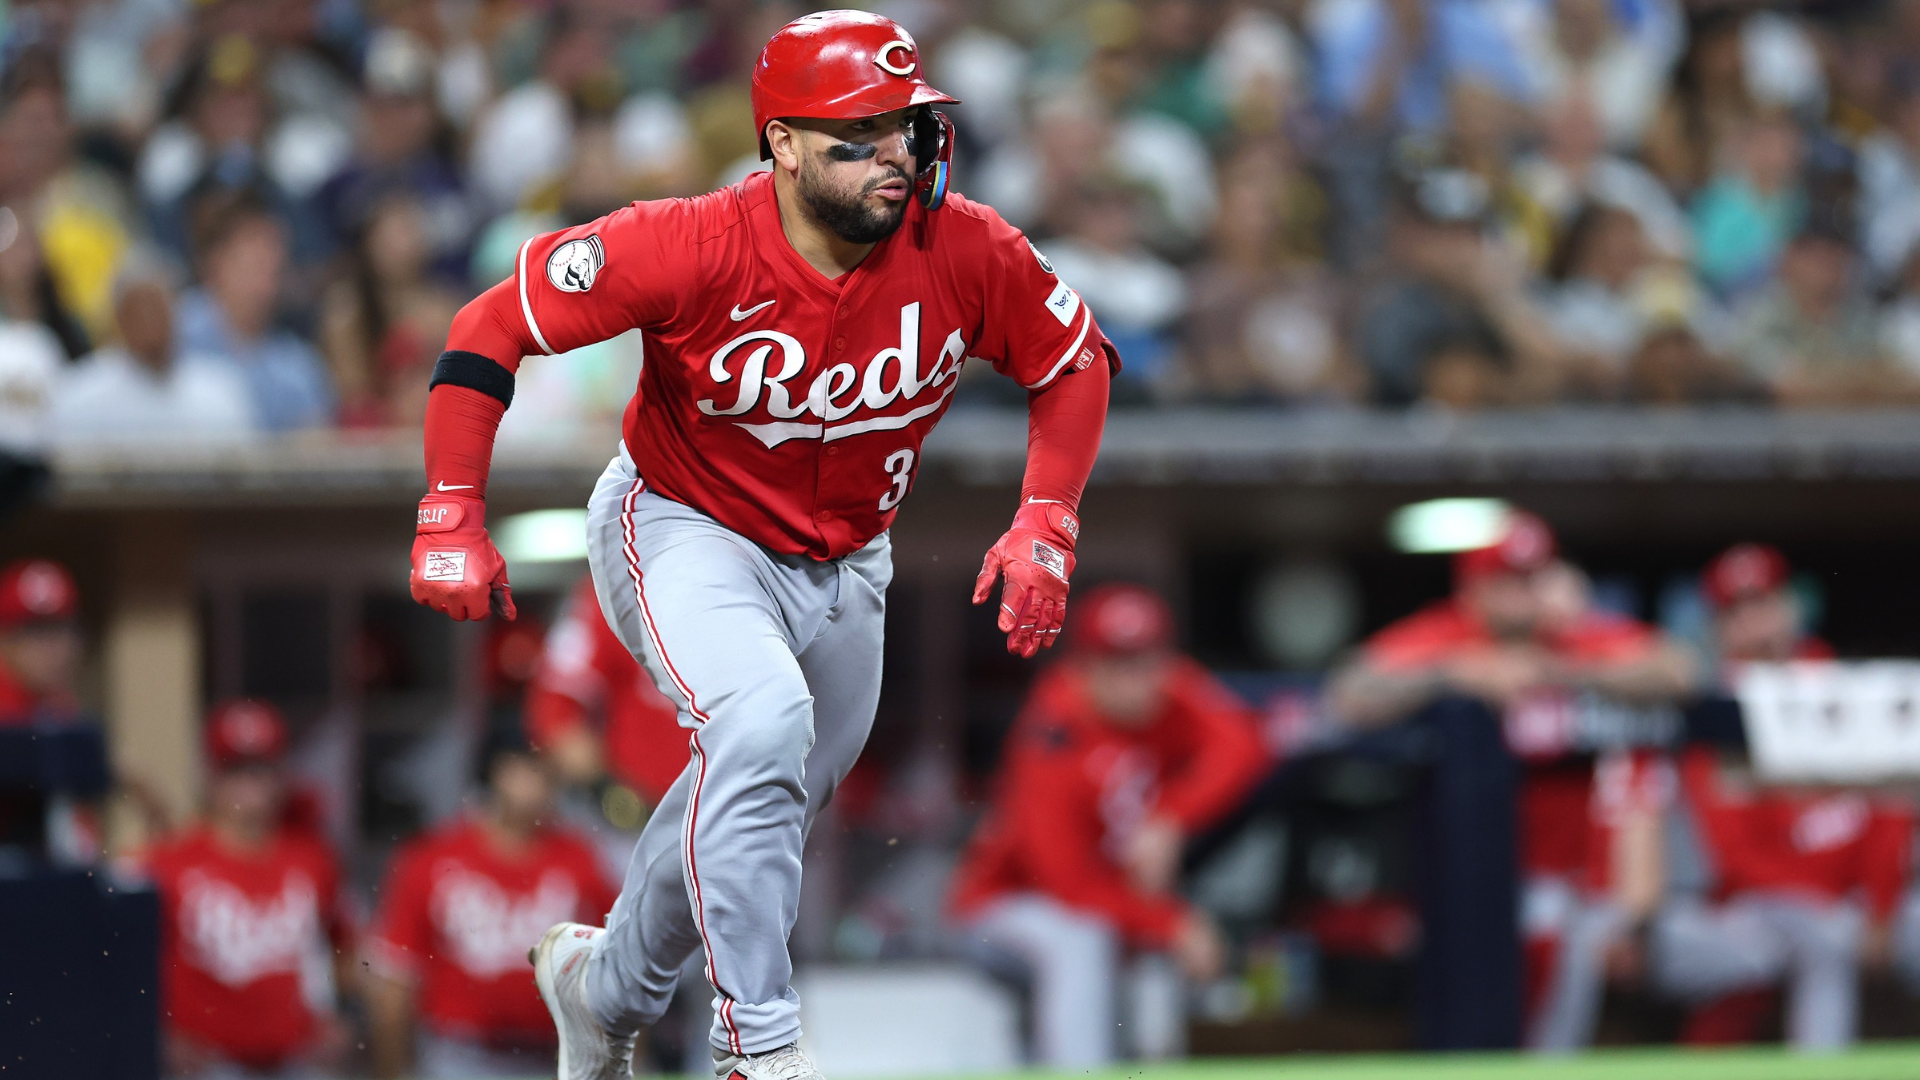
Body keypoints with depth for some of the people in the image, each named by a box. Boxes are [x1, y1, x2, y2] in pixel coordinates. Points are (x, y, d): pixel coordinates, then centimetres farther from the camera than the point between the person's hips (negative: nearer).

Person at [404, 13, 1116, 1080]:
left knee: (768, 809, 17)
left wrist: (1045, 528, -12)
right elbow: (492, 329, -20)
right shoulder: (694, 247, -29)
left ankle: (607, 986, 46)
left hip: (843, 568, 5)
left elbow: (1076, 361, -1)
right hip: (684, 534, -5)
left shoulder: (967, 252, -19)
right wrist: (454, 522, -22)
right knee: (761, 717, -33)